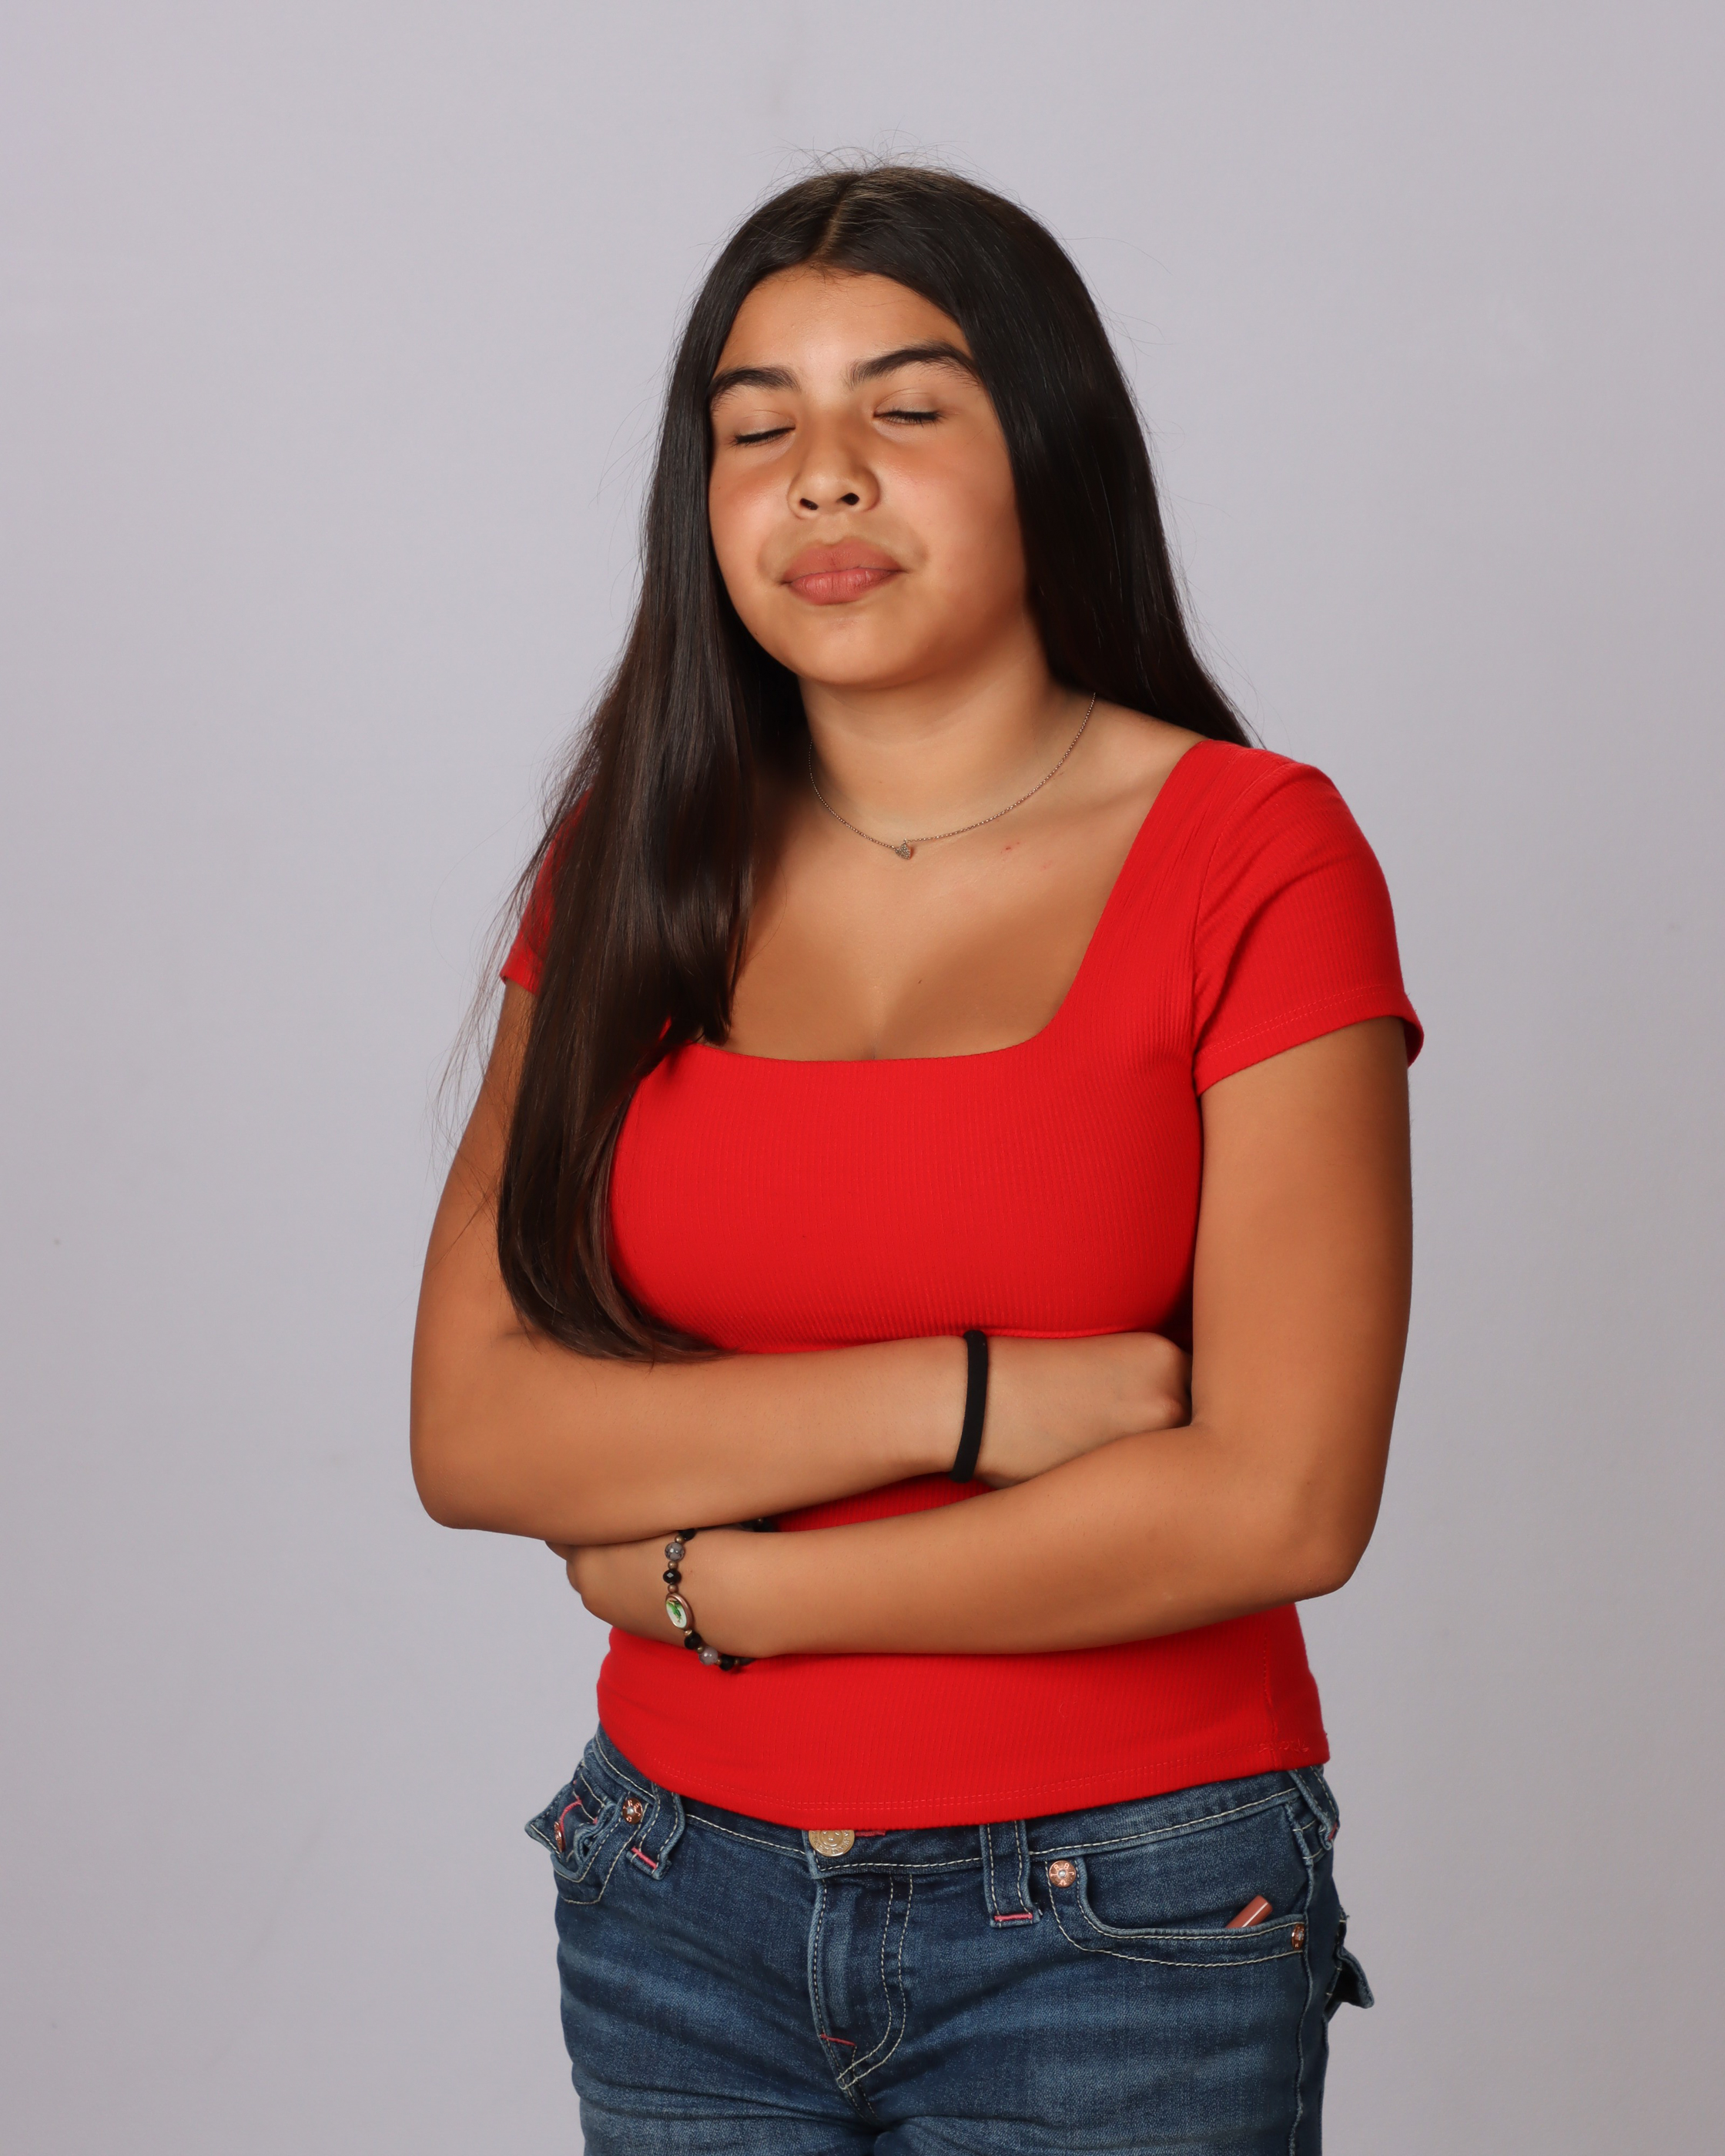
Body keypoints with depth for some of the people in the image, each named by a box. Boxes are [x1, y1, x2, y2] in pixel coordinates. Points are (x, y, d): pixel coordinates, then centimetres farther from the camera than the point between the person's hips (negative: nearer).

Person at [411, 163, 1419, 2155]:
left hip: (1118, 1935, -3)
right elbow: (470, 1430, -6)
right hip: (682, 1914, 4)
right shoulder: (635, 866, 3)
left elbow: (1280, 1502, -17)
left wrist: (723, 1581, -11)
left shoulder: (1257, 854, -9)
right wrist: (957, 1396, -17)